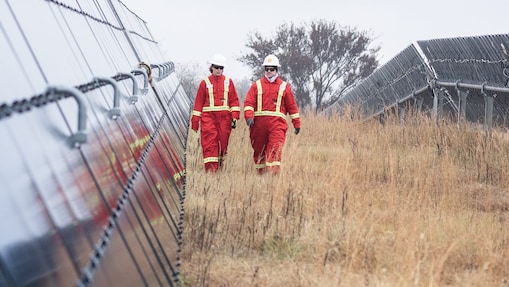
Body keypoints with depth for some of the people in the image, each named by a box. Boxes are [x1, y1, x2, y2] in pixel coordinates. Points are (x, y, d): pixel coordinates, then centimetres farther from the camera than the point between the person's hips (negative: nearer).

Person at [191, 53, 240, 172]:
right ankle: (210, 167, -14)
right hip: (208, 116, -1)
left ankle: (220, 166, 19)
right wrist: (195, 121, 5)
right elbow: (198, 102, 8)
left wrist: (234, 117, -1)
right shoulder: (205, 83, 7)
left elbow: (234, 100, 9)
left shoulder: (228, 82, 11)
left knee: (223, 141, 4)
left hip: (224, 117, 2)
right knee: (209, 142, -10)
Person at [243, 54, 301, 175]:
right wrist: (249, 116, -17)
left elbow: (292, 106, 13)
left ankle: (273, 173, -21)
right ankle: (260, 172, 24)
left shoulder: (284, 86, 11)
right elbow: (248, 102, 0)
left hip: (277, 122, -2)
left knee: (275, 149, -15)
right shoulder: (257, 85, 11)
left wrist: (297, 124, 11)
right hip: (259, 123, 2)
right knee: (259, 150, 9)